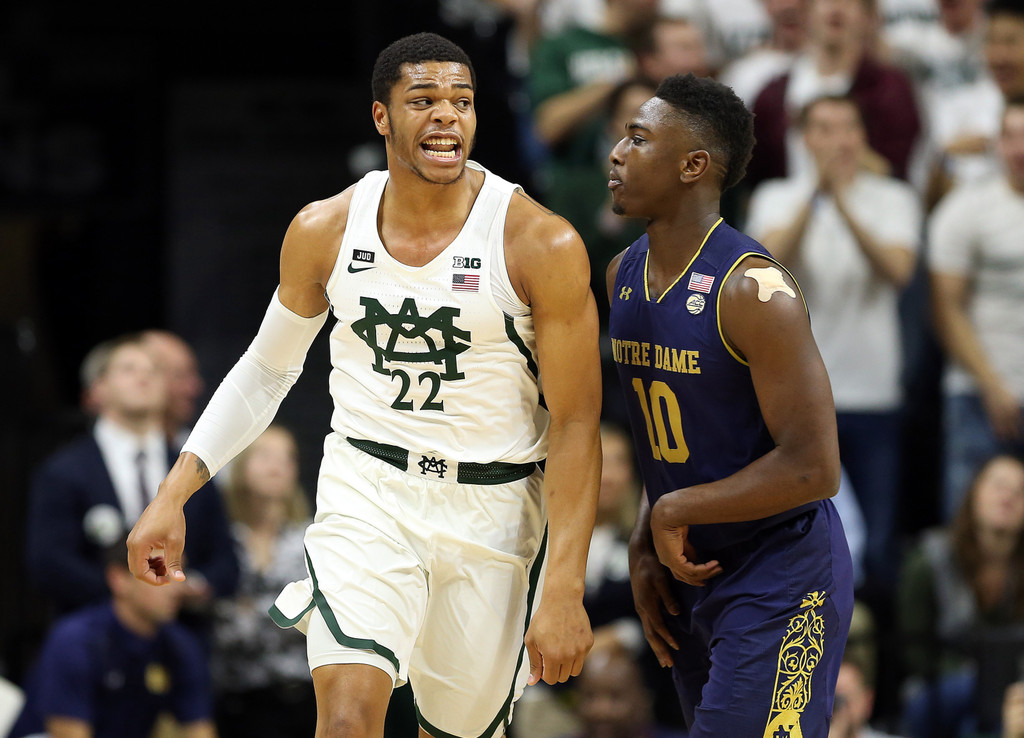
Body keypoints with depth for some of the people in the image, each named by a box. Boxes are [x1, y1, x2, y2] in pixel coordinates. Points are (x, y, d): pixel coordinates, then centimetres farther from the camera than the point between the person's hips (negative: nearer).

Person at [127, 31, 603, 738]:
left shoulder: (543, 245, -13)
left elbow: (575, 424, -10)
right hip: (365, 492, 1)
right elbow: (267, 369, 13)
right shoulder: (325, 231, -2)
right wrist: (173, 496, 6)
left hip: (492, 508, -1)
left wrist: (565, 589, -16)